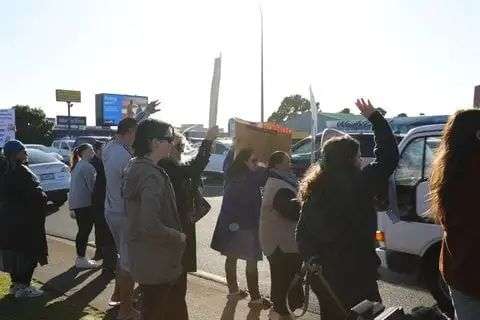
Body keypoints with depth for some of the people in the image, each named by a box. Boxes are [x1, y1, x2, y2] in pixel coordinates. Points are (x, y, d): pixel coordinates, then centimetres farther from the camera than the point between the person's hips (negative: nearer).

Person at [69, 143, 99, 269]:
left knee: (82, 230, 17)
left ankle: (80, 258, 25)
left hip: (76, 202, 10)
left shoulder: (77, 165, 15)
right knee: (85, 231, -1)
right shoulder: (87, 166, -16)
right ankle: (81, 259, 5)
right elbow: (92, 186, -18)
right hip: (84, 203, -10)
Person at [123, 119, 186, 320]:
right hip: (156, 264, -9)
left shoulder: (136, 167, 5)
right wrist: (179, 237, -17)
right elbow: (151, 226, -33)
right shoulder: (152, 176, -25)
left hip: (142, 258, 9)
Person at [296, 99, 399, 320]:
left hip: (323, 272, 5)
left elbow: (302, 233, 2)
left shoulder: (314, 189, -2)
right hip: (356, 272, -5)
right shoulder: (361, 184, -15)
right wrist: (374, 118, 3)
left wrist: (311, 260, 14)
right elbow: (389, 156, -3)